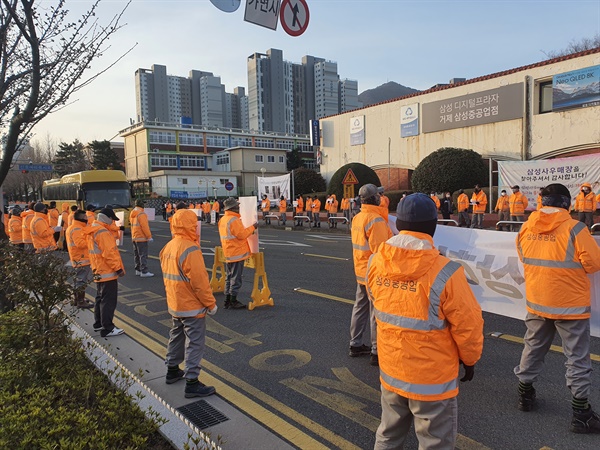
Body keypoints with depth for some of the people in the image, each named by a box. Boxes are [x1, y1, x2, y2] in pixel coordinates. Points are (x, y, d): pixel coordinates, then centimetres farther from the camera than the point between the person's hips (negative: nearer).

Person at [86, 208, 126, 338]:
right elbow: (109, 253, -24)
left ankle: (98, 324, 30)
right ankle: (107, 329, 1)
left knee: (101, 298, 20)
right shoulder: (103, 232, -20)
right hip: (108, 272, -10)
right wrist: (118, 268, -19)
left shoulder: (92, 231, 12)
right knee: (109, 300, -4)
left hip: (99, 271, 10)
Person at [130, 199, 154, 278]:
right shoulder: (141, 214, -17)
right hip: (141, 238, -9)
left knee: (137, 255, 15)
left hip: (134, 237, 9)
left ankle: (138, 270, 21)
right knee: (143, 255, -6)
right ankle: (144, 272, -6)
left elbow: (132, 224, 16)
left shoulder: (132, 213, 10)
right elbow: (145, 226, -20)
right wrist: (149, 236, -15)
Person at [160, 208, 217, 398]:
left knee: (176, 337, 23)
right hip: (192, 307, -9)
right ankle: (192, 382, 4)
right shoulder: (190, 249, -23)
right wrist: (211, 303, -14)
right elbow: (199, 281, -23)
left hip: (174, 305, 9)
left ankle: (172, 370, 38)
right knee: (194, 343, -1)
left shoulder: (168, 247, 4)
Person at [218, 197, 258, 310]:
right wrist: (252, 227, -11)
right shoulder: (234, 219, -19)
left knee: (229, 277, 16)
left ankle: (227, 301, 21)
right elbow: (242, 234, -21)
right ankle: (233, 301, 6)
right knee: (236, 278, -1)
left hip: (228, 254, 9)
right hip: (237, 253, -9)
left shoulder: (223, 219, 11)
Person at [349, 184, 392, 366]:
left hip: (361, 273, 9)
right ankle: (377, 352, 10)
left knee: (360, 308, 18)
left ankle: (356, 344, 30)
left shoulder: (357, 218, 7)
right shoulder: (376, 220, -21)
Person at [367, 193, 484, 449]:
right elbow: (468, 325, -15)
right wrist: (470, 359, 2)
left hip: (390, 372, 5)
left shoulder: (376, 262, -10)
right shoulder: (444, 273, -25)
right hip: (432, 379, -4)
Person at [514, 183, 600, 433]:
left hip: (537, 302, 5)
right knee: (577, 358, 7)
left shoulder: (526, 228, -3)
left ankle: (525, 394, 32)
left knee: (533, 348, 20)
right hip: (570, 304, -4)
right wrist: (573, 266, 7)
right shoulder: (574, 229, -17)